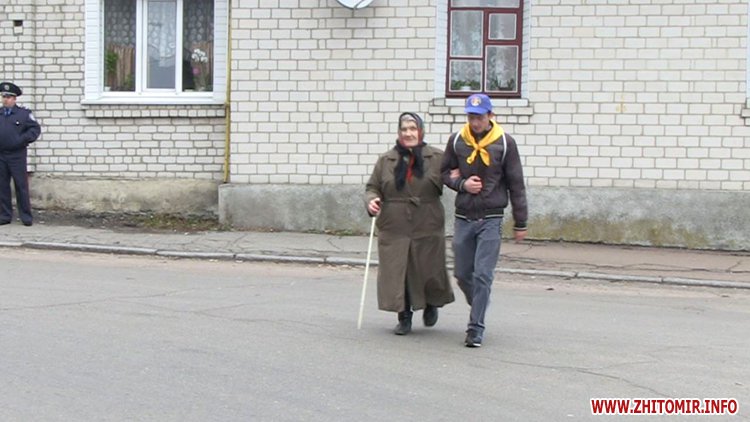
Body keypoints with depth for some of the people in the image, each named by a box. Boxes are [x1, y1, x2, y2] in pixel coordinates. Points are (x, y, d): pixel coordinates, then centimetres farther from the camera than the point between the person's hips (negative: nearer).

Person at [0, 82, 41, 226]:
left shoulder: (24, 114, 1)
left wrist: (22, 140, -13)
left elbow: (35, 129, -1)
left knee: (21, 186, -1)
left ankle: (26, 216, 5)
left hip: (17, 156, -3)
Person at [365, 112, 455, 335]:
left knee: (429, 271, 6)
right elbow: (372, 187, 10)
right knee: (396, 273, 0)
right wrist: (371, 200, -10)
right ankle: (404, 318, 16)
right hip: (394, 229, 1)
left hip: (427, 228, -1)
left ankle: (431, 305, 37)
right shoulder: (386, 160, 7)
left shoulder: (437, 158, 2)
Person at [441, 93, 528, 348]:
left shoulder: (504, 143, -3)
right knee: (462, 274, 9)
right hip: (463, 218, 3)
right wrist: (462, 184, -8)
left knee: (483, 275, -8)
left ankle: (476, 327, -2)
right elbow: (444, 172, 14)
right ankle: (479, 309, 34)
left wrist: (520, 224, 2)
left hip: (491, 219, -3)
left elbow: (516, 185, 1)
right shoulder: (456, 141, 3)